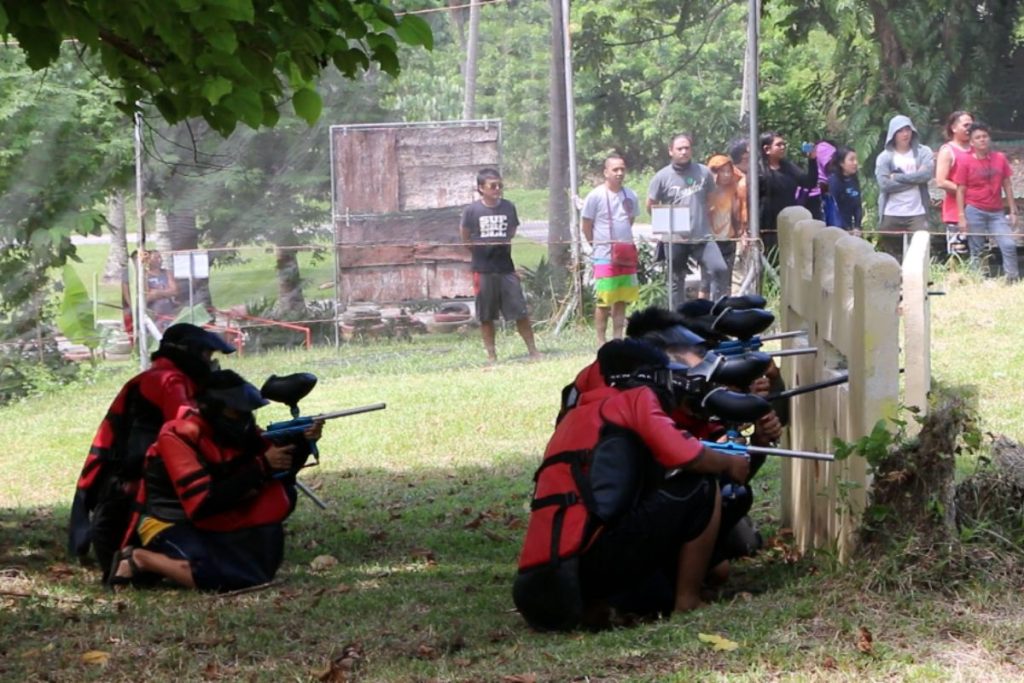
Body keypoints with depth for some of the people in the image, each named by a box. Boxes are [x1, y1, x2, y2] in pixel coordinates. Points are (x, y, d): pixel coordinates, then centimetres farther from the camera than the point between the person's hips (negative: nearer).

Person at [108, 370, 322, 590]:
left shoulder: (235, 430, -2)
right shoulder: (180, 436, -22)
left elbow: (281, 471, 1)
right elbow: (203, 504, -28)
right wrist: (261, 467, -28)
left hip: (209, 524, 8)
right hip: (169, 527, -8)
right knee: (220, 577, -31)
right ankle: (137, 558, -11)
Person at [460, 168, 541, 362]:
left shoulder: (508, 207, 0)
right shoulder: (472, 211, -6)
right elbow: (465, 237, 6)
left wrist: (504, 250, 7)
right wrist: (481, 252, 5)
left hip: (506, 268, 1)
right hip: (483, 270, -1)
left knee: (521, 312, -1)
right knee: (486, 316, 5)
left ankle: (533, 350, 6)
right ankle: (491, 354, 12)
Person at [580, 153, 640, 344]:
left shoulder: (631, 196, 6)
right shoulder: (596, 196, -9)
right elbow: (586, 227, -2)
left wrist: (625, 241, 14)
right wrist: (598, 245, 2)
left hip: (626, 255, 5)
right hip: (604, 257, -5)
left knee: (622, 300, 8)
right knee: (603, 301, -4)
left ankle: (618, 340, 15)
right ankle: (601, 341, 1)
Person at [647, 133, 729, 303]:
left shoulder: (703, 173, 2)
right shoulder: (662, 177, -3)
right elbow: (651, 206, 5)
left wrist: (703, 217, 9)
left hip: (702, 237, 1)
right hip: (676, 240, -1)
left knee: (719, 270, -16)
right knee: (676, 282, 8)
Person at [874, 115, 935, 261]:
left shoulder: (923, 152, 9)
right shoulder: (885, 157, 6)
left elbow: (927, 173, -10)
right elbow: (884, 184, -9)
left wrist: (898, 177, -8)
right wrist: (914, 179, -8)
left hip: (917, 214, 0)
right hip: (891, 216, 0)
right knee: (893, 258, 4)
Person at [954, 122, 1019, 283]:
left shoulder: (1000, 159, 5)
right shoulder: (965, 162, -3)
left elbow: (1007, 186, 9)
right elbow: (960, 191, -3)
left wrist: (1013, 211, 6)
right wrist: (961, 217, -8)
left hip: (996, 212, 3)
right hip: (975, 212, -3)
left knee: (1009, 245, -10)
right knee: (977, 252, 0)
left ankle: (1013, 280, -6)